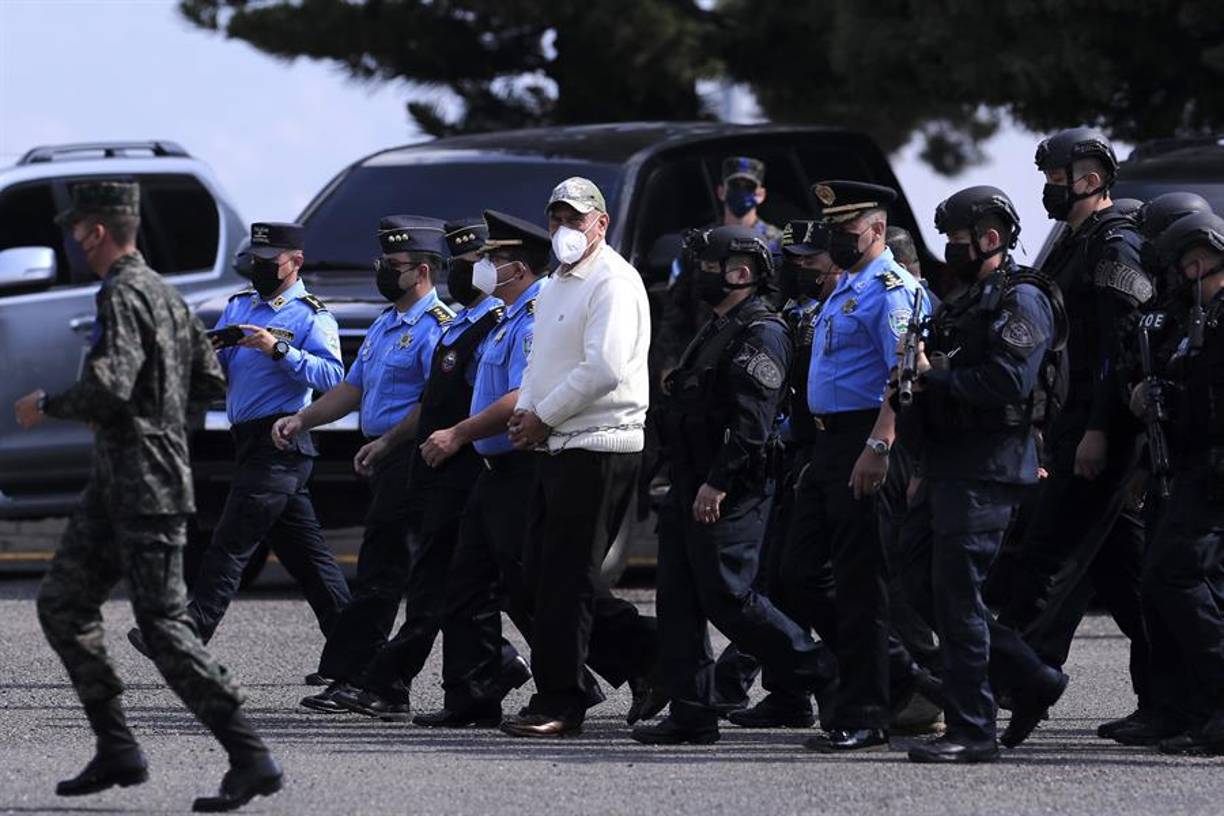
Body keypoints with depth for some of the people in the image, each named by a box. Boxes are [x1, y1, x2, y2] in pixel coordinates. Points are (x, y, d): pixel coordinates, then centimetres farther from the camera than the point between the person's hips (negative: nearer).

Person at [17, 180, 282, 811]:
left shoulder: (123, 295, -14)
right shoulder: (165, 294, 16)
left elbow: (107, 388, -25)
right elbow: (210, 385, 21)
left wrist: (47, 405, -9)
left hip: (146, 491, -10)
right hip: (114, 487, 10)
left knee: (164, 627, -10)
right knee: (62, 604, 11)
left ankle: (251, 759, -9)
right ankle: (116, 751, 12)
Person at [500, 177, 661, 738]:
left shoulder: (613, 282, -12)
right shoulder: (557, 286, 20)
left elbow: (602, 370, -21)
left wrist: (543, 417, -14)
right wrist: (525, 409, 8)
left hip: (600, 446, -10)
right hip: (559, 445, 10)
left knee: (565, 576, -8)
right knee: (542, 571, 9)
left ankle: (558, 702, -3)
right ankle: (653, 650, 17)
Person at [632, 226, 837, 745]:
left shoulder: (761, 333, -13)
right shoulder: (716, 331, 20)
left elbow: (751, 420, -22)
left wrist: (717, 483, -26)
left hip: (728, 493, -10)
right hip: (692, 484, 10)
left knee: (727, 596, -10)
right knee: (678, 599, 6)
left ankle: (820, 677, 1)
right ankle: (692, 715, 7)